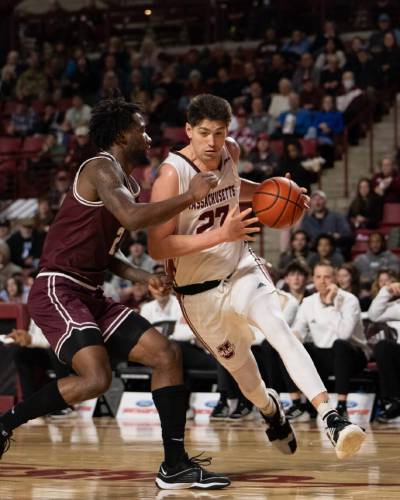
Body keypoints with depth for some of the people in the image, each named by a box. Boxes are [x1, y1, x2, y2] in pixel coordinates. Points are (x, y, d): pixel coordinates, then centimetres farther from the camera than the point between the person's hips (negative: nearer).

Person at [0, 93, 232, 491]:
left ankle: (175, 465, 4)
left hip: (90, 296, 10)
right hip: (58, 291, -10)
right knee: (96, 378, -26)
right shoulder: (100, 168, -11)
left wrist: (139, 276, 11)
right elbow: (133, 218, -29)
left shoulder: (128, 183, 20)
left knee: (167, 355, 1)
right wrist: (191, 195, -19)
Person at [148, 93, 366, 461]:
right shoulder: (172, 175, -22)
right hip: (200, 291, -2)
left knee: (279, 327, -26)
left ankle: (331, 417, -38)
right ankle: (270, 409, 48)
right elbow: (157, 248, -26)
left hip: (242, 269, 2)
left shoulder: (230, 152, -3)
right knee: (241, 368, 12)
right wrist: (220, 235, -33)